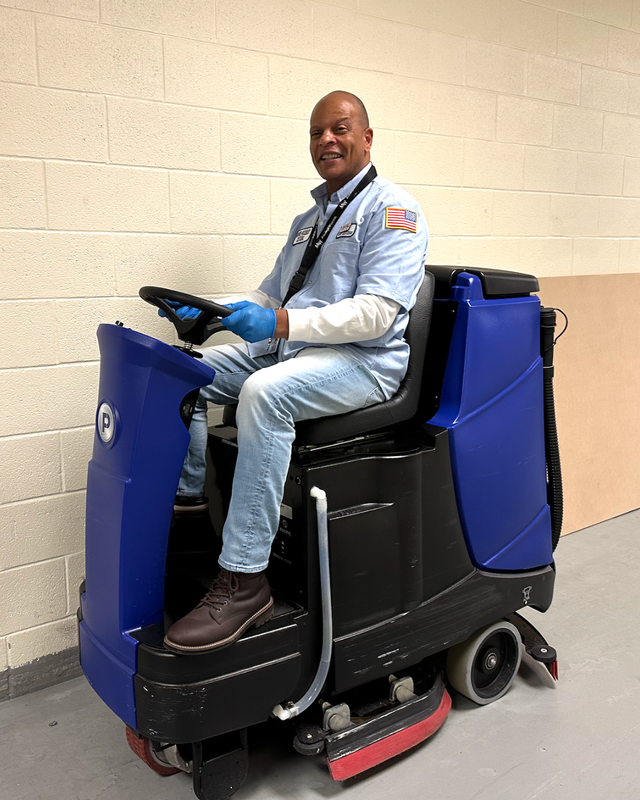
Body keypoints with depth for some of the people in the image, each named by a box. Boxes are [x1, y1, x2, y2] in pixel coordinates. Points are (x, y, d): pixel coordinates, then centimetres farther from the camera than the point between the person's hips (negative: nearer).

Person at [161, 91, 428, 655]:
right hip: (288, 348, 9)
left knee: (263, 392, -37)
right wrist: (210, 311, 6)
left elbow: (377, 311, -19)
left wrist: (282, 323, -30)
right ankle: (190, 495, 10)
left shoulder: (392, 209, -6)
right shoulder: (309, 218, 23)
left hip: (362, 359, -9)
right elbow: (271, 295, 24)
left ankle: (244, 582, -33)